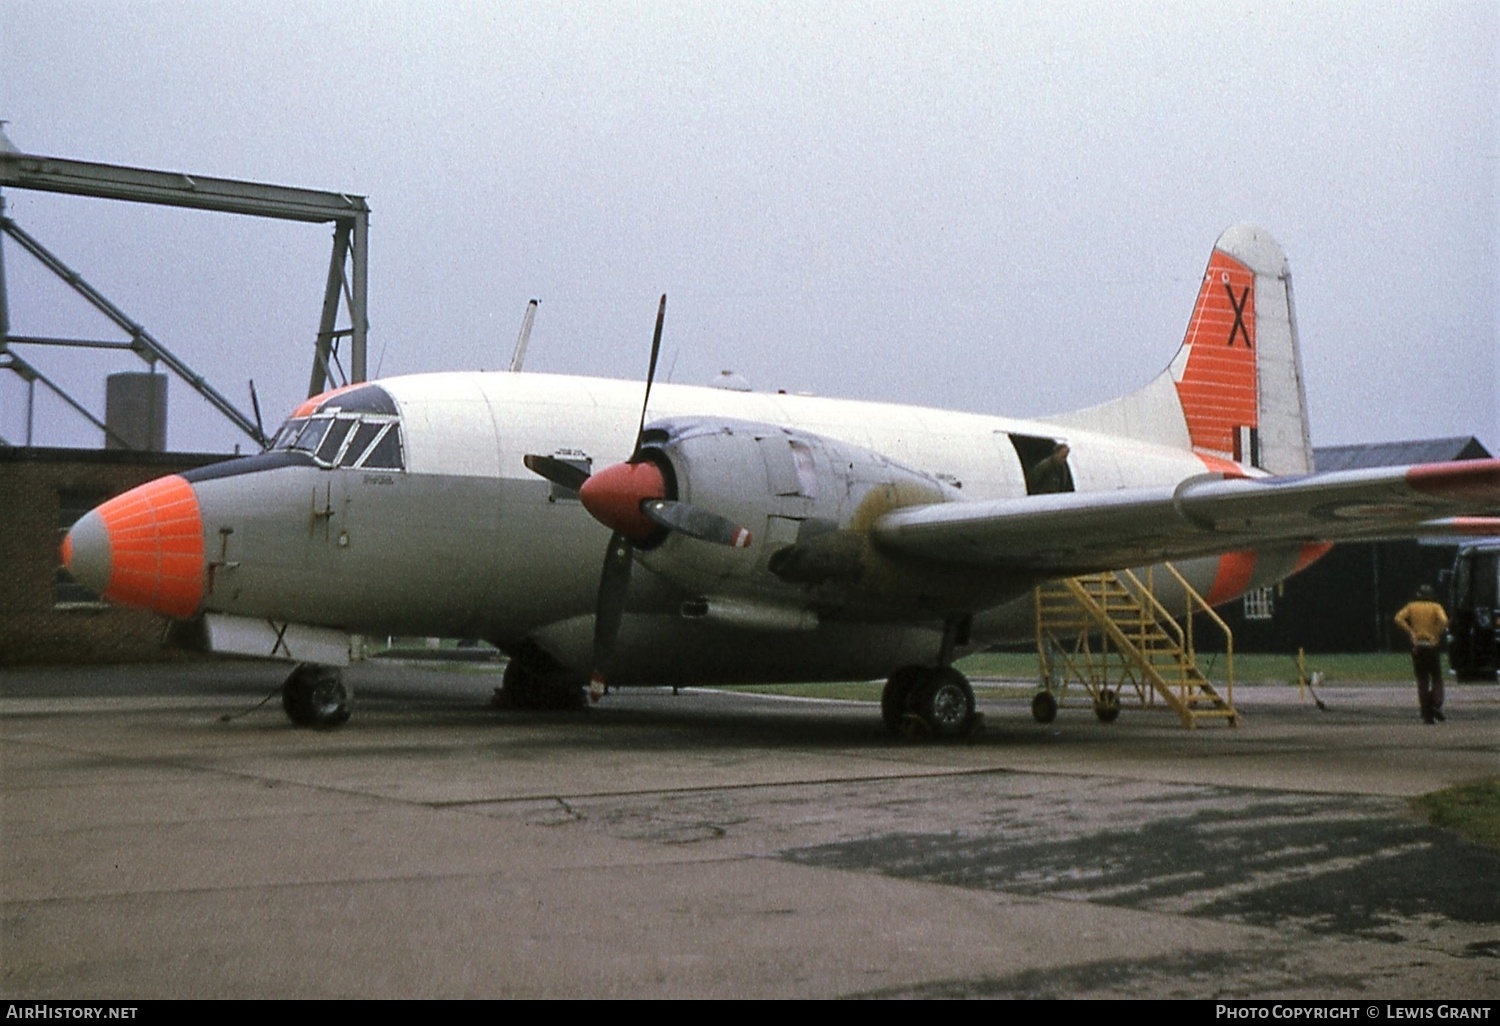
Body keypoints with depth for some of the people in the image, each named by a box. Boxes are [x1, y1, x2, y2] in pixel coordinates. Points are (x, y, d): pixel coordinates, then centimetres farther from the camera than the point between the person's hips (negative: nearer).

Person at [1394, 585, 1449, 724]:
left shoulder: (1411, 606, 7)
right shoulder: (1435, 607, 2)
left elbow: (1399, 618, -8)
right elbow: (1443, 620, -17)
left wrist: (1411, 633, -5)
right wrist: (1436, 635, -8)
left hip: (1416, 647, 2)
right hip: (1431, 646, -2)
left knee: (1422, 681, 6)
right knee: (1437, 678, 8)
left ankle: (1426, 714, 1)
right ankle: (1436, 706, -13)